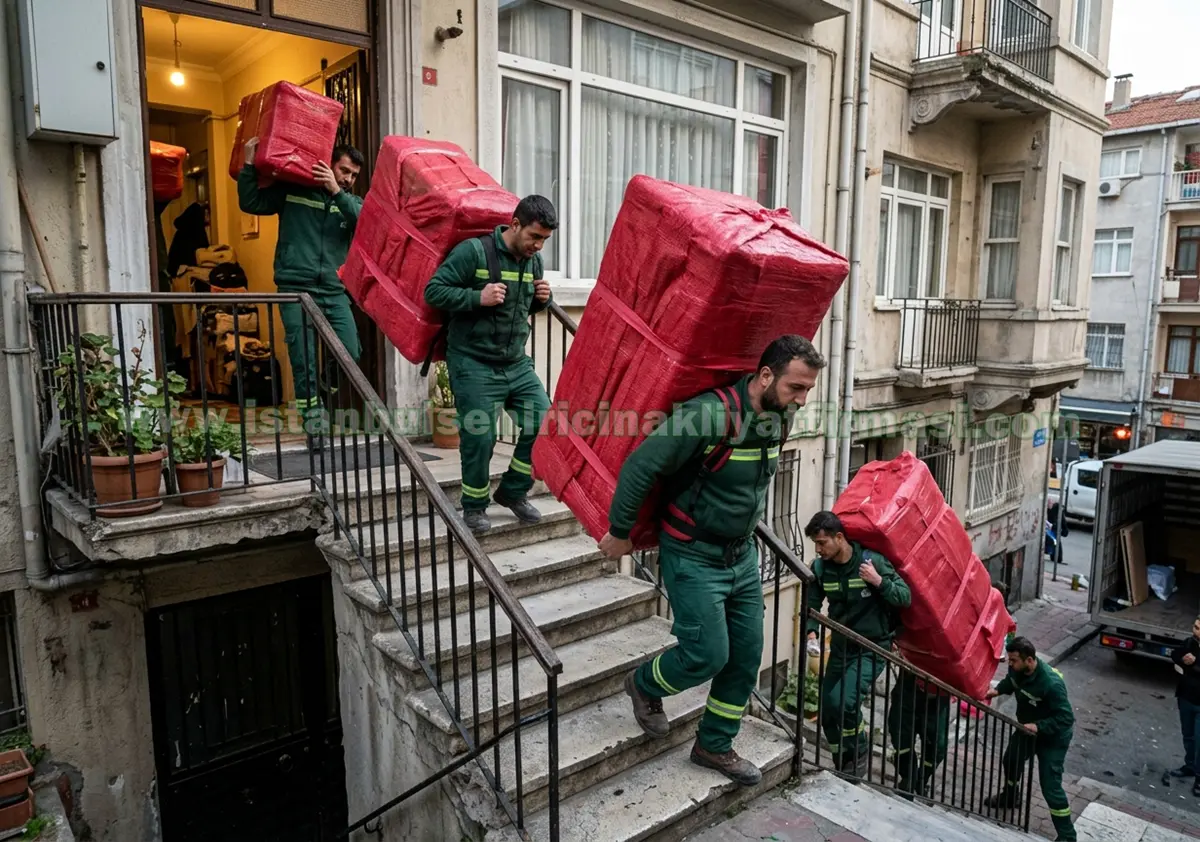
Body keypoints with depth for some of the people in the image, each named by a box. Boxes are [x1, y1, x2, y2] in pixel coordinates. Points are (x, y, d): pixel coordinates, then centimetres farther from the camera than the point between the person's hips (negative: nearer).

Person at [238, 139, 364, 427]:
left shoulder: (351, 202, 15)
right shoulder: (292, 191, 9)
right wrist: (249, 165, -1)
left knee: (351, 355, -6)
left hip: (335, 293, 2)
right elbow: (250, 203, 8)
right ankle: (311, 414, 5)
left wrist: (336, 191, -15)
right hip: (296, 289, -2)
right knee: (303, 358, -4)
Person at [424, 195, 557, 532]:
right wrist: (478, 297, -24)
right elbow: (433, 291, -12)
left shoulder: (534, 260, 8)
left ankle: (513, 492, 20)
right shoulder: (473, 251, -12)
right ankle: (474, 506, 20)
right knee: (479, 437, -4)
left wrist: (542, 299, -1)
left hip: (517, 363, 6)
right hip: (474, 364, -6)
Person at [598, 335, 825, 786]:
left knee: (747, 655, 11)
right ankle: (644, 684, 28)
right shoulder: (711, 414, -28)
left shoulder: (780, 417, -2)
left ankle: (714, 745, 31)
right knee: (708, 655, -4)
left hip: (742, 554, 8)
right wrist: (620, 533, -15)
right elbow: (641, 466, -24)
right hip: (693, 557, -7)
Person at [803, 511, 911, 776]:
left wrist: (879, 581, -30)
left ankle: (861, 751, 8)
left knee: (842, 701, -21)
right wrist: (811, 632, -18)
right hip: (841, 647, 5)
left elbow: (905, 598, -13)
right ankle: (845, 769, 28)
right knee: (827, 712, 6)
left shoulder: (872, 560, -18)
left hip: (873, 648, -5)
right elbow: (811, 605, 0)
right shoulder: (820, 568, -5)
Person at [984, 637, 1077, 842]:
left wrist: (1039, 726, -38)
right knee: (1010, 761, 25)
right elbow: (1010, 681, 7)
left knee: (1050, 786, -6)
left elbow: (1066, 718, -32)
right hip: (1027, 728, 8)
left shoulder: (1051, 684, -39)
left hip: (1053, 737, -8)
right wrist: (998, 690, -11)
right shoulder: (1017, 669, -18)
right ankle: (1009, 797, 52)